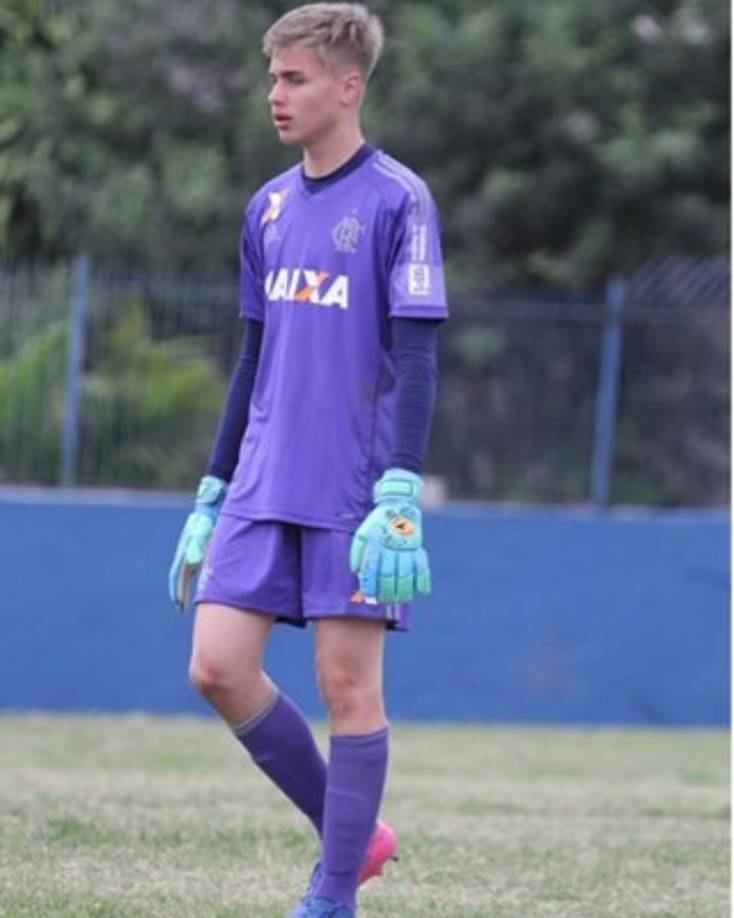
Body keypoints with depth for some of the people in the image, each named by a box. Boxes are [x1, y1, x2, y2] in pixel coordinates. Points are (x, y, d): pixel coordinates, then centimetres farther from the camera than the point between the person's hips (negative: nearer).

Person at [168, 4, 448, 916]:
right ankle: (351, 834, 14)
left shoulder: (398, 201, -7)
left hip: (354, 494, -6)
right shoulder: (269, 207, 13)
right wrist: (211, 495, 18)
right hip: (263, 488, 6)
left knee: (347, 684, -3)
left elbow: (417, 359, -11)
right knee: (218, 667, -2)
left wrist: (400, 499, -19)